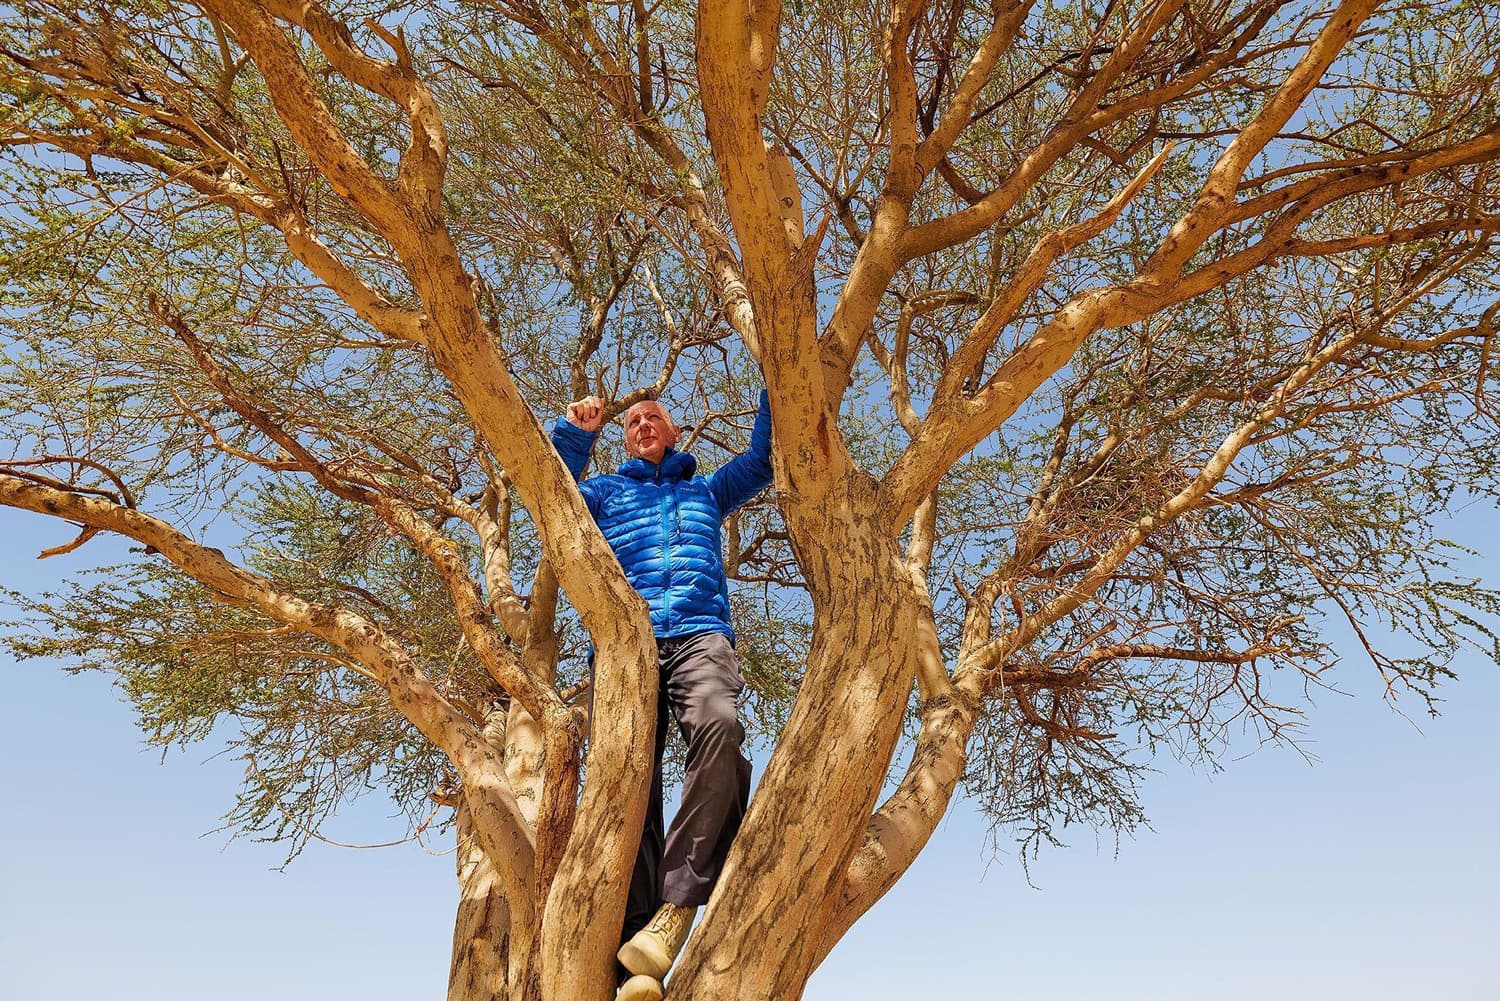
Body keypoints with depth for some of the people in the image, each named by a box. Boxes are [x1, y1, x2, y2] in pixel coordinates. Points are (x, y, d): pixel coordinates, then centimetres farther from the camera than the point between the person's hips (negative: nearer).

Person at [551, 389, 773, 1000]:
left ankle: (675, 911, -35)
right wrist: (574, 434, 13)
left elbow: (764, 458, 29)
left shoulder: (708, 490, 34)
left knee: (720, 728, -33)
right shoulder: (606, 492, 33)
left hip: (700, 637, 0)